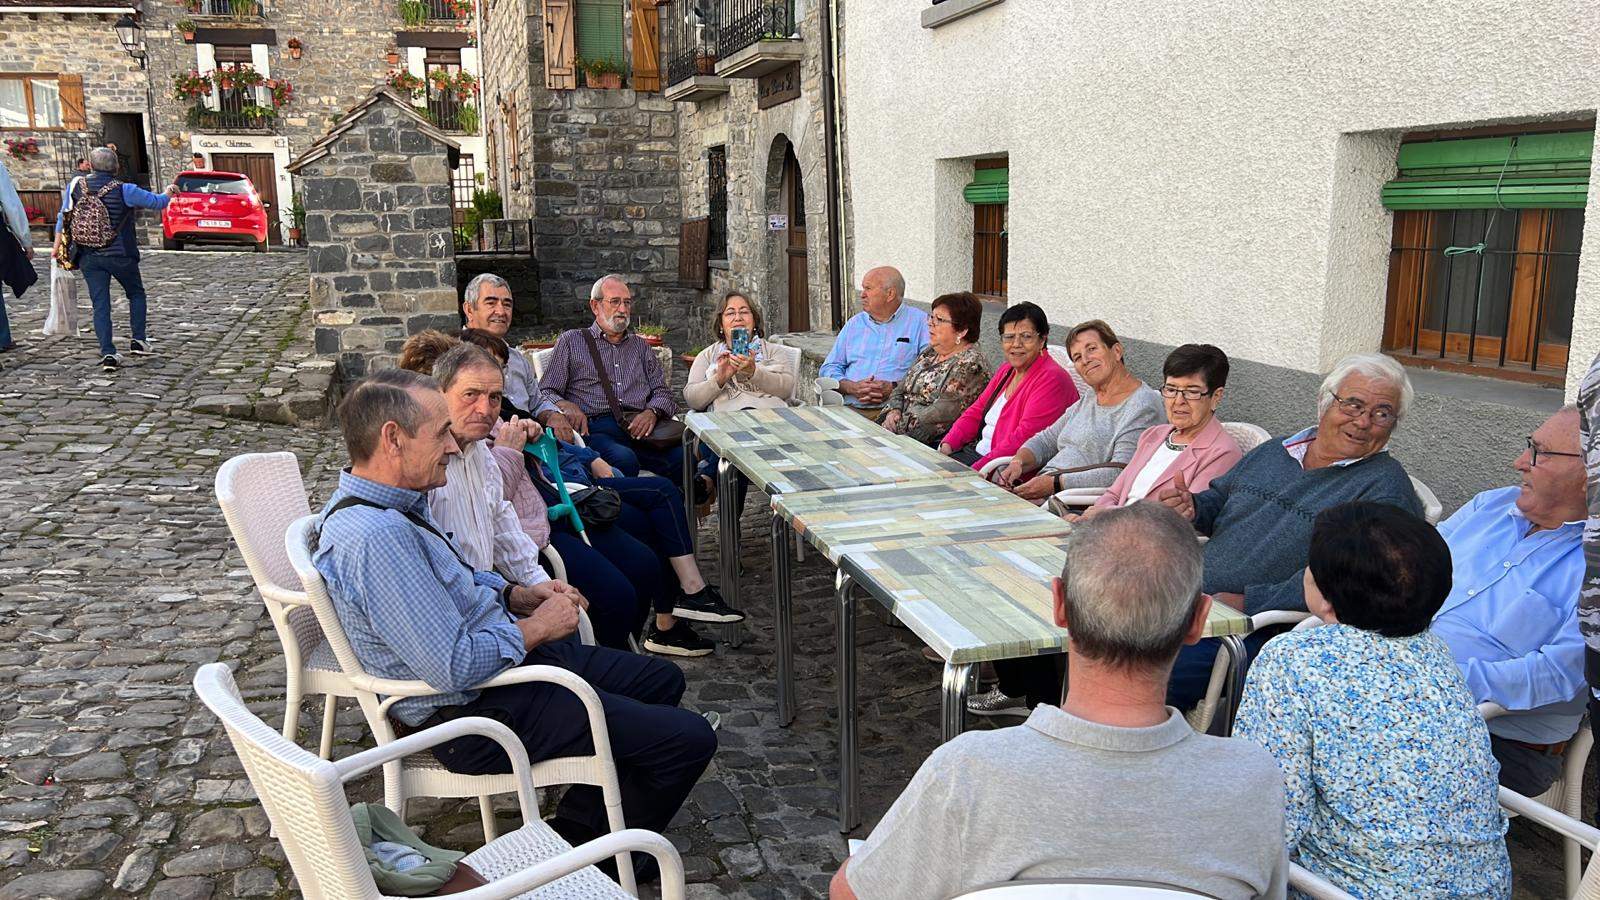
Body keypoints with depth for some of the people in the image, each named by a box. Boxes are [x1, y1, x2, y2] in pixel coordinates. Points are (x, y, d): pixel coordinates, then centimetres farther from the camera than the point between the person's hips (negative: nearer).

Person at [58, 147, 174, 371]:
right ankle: (138, 340, 17)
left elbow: (63, 218, 9)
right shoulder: (124, 190, -12)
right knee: (136, 294, 20)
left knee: (100, 305, 3)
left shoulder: (77, 187, 0)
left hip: (89, 258, 3)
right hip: (121, 255, -2)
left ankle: (108, 353, -5)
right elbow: (157, 202, -2)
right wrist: (169, 193, 21)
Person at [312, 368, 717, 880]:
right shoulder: (375, 538, -30)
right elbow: (453, 667, -32)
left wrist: (515, 595, 4)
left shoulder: (391, 502, 4)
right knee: (689, 740, -10)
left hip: (510, 659, 11)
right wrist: (536, 627, -16)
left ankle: (572, 830, 27)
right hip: (478, 709, -11)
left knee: (663, 680, 21)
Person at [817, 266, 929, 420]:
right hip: (851, 410, 3)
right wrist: (852, 387, -3)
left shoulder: (920, 321, 7)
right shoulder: (855, 323, 22)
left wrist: (894, 388, -15)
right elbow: (829, 368, 18)